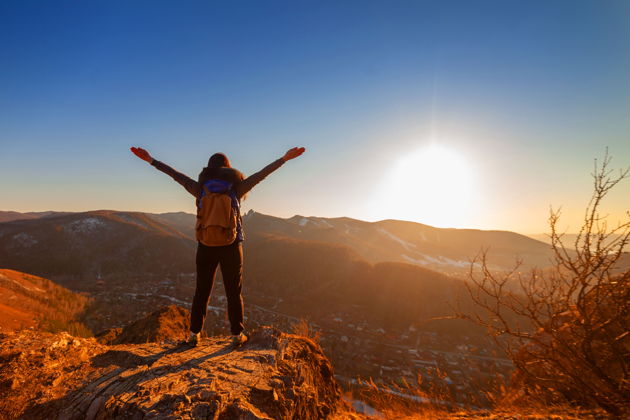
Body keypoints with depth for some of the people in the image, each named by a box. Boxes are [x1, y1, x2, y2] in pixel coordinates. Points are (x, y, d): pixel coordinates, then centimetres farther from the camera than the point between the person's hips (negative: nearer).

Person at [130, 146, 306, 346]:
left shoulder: (201, 189, -3)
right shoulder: (235, 189, -6)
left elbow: (175, 174, 3)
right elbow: (261, 174, -6)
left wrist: (151, 160, 12)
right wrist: (284, 158, -3)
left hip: (206, 246, 1)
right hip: (231, 246, -1)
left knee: (201, 291, 15)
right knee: (234, 292, 10)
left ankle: (194, 334, 21)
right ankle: (237, 335, 17)